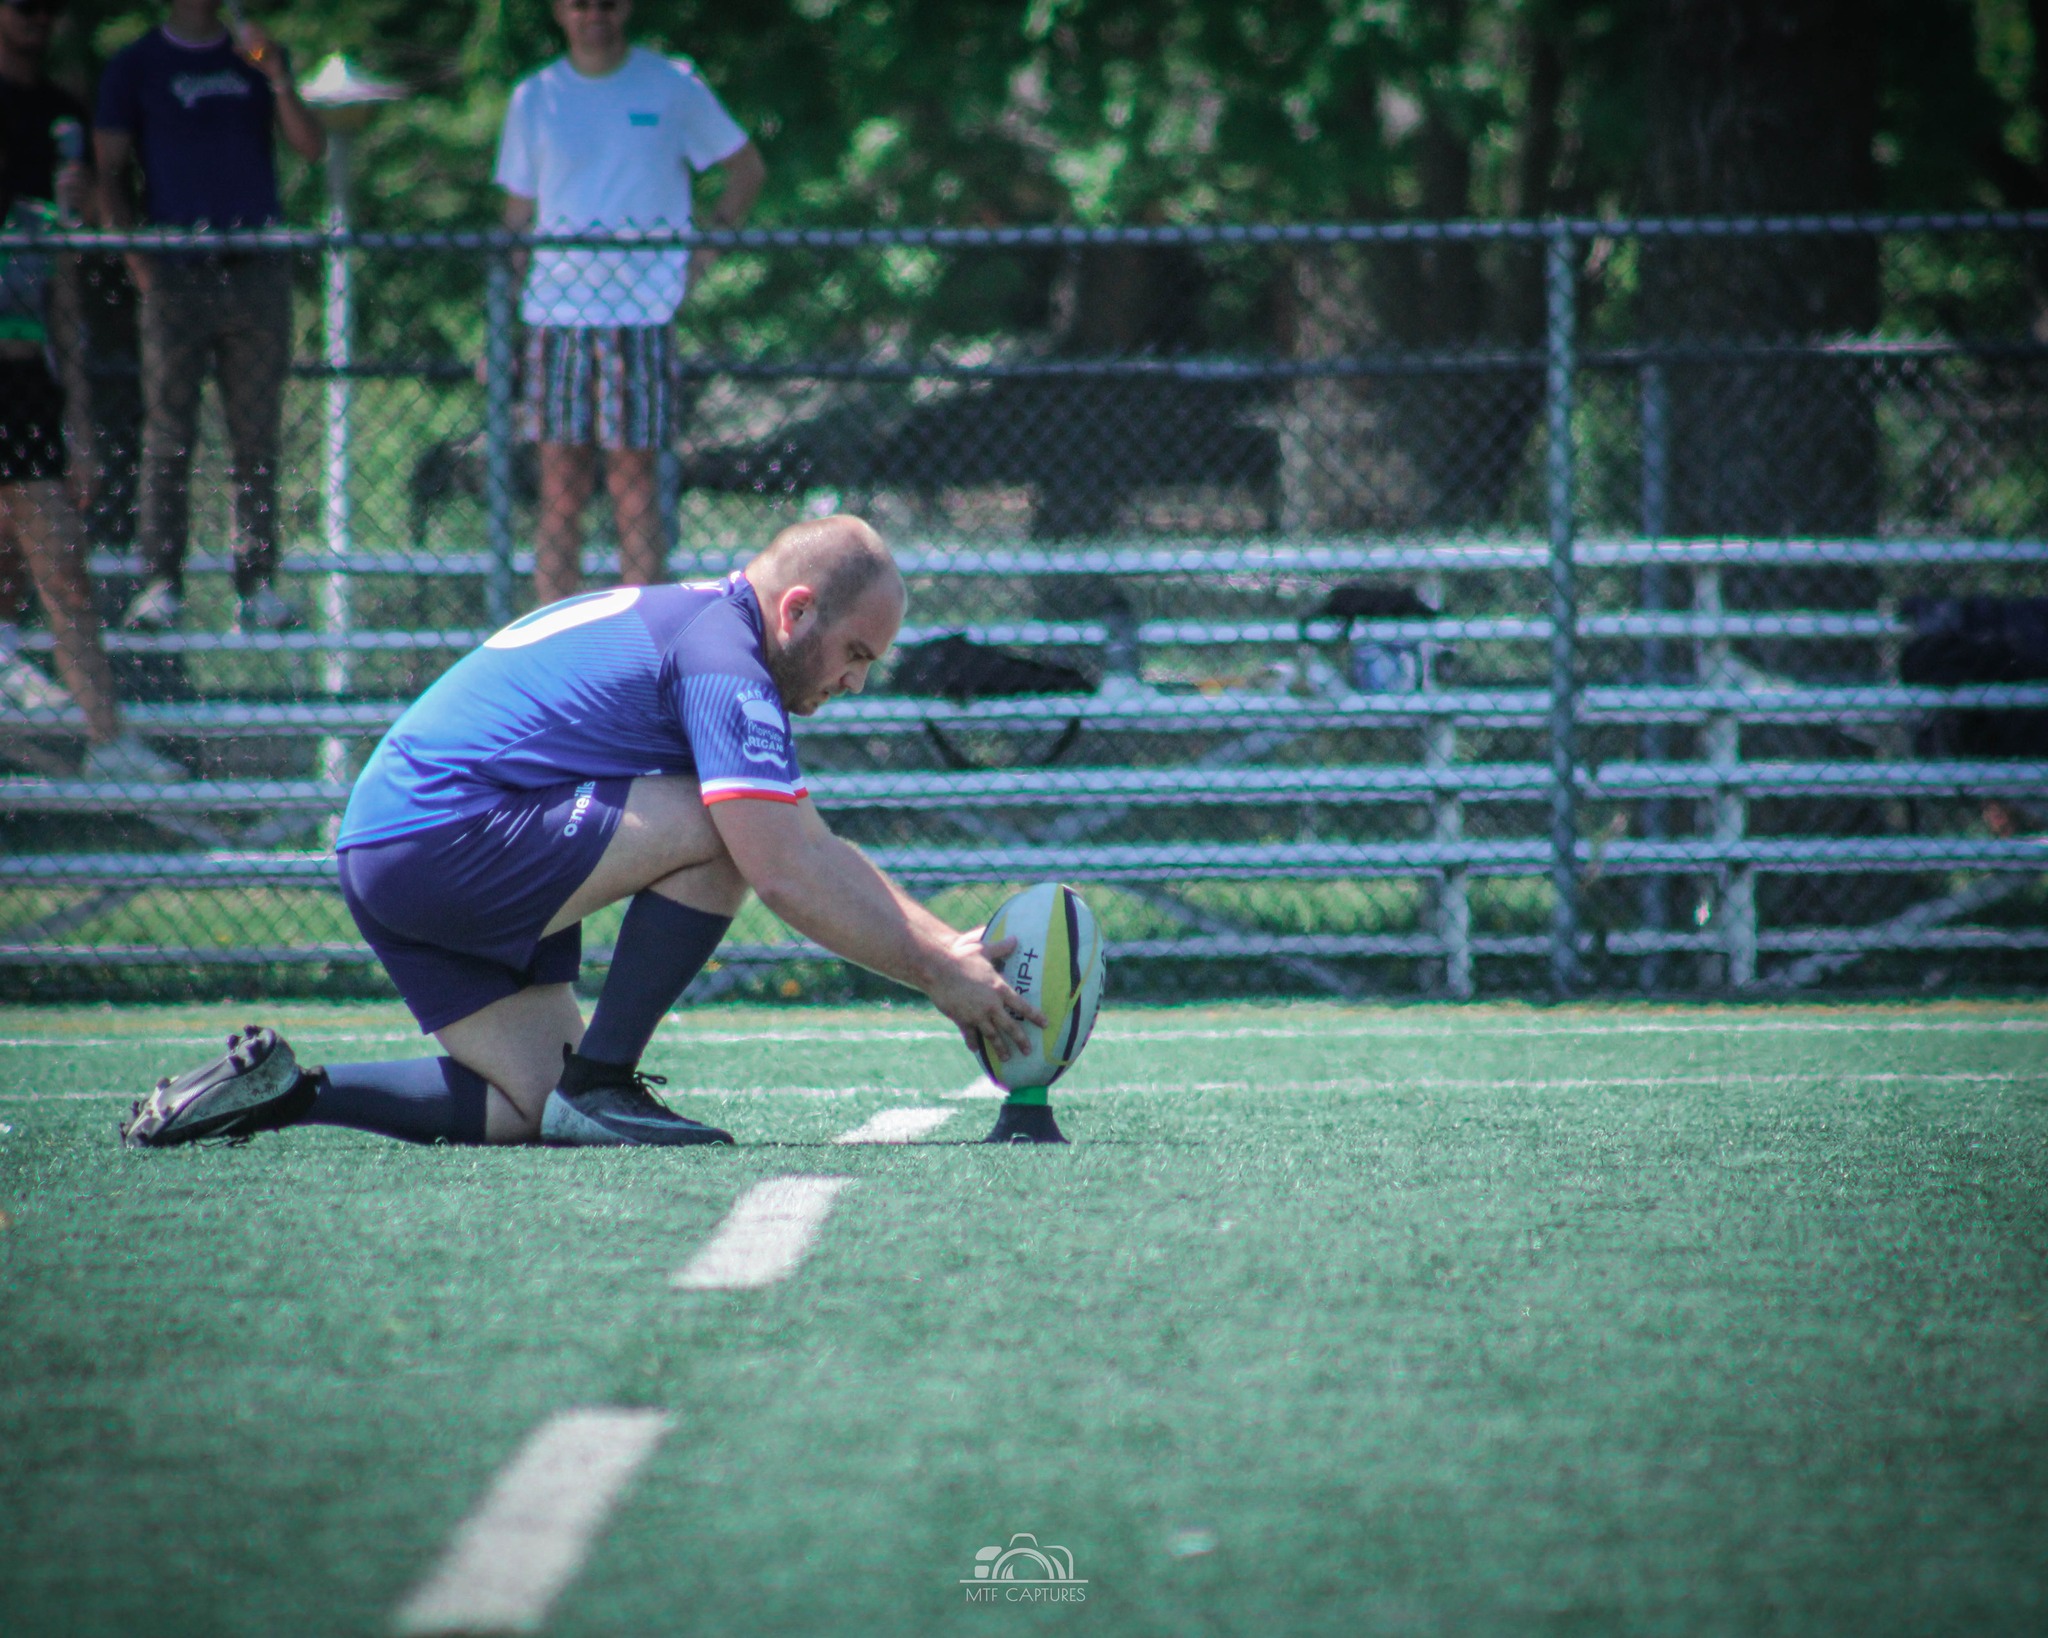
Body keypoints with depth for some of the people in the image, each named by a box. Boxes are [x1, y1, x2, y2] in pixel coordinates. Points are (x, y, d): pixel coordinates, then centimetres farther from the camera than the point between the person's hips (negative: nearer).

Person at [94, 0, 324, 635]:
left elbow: (312, 147, 4)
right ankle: (160, 583, -3)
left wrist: (277, 78, -11)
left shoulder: (260, 59, 15)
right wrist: (134, 255, -9)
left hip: (258, 270, 2)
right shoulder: (135, 68, 8)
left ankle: (258, 583, 3)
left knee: (259, 439, 1)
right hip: (177, 272, -2)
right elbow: (111, 172, 5)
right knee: (169, 435, -5)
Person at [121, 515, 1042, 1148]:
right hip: (444, 831, -10)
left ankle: (279, 1087, 2)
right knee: (719, 827, -16)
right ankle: (600, 1082, -10)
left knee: (538, 1108, 3)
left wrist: (948, 948, 13)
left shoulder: (685, 624, 19)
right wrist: (935, 975, -14)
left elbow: (817, 860, 22)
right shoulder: (721, 655, -12)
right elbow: (786, 876, -20)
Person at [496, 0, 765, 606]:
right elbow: (517, 216, 13)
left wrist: (705, 249, -1)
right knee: (560, 491, 1)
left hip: (642, 312, -2)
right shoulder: (534, 99, 9)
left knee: (633, 483, -3)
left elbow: (747, 168, 13)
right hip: (553, 310, 2)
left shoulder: (672, 86, 4)